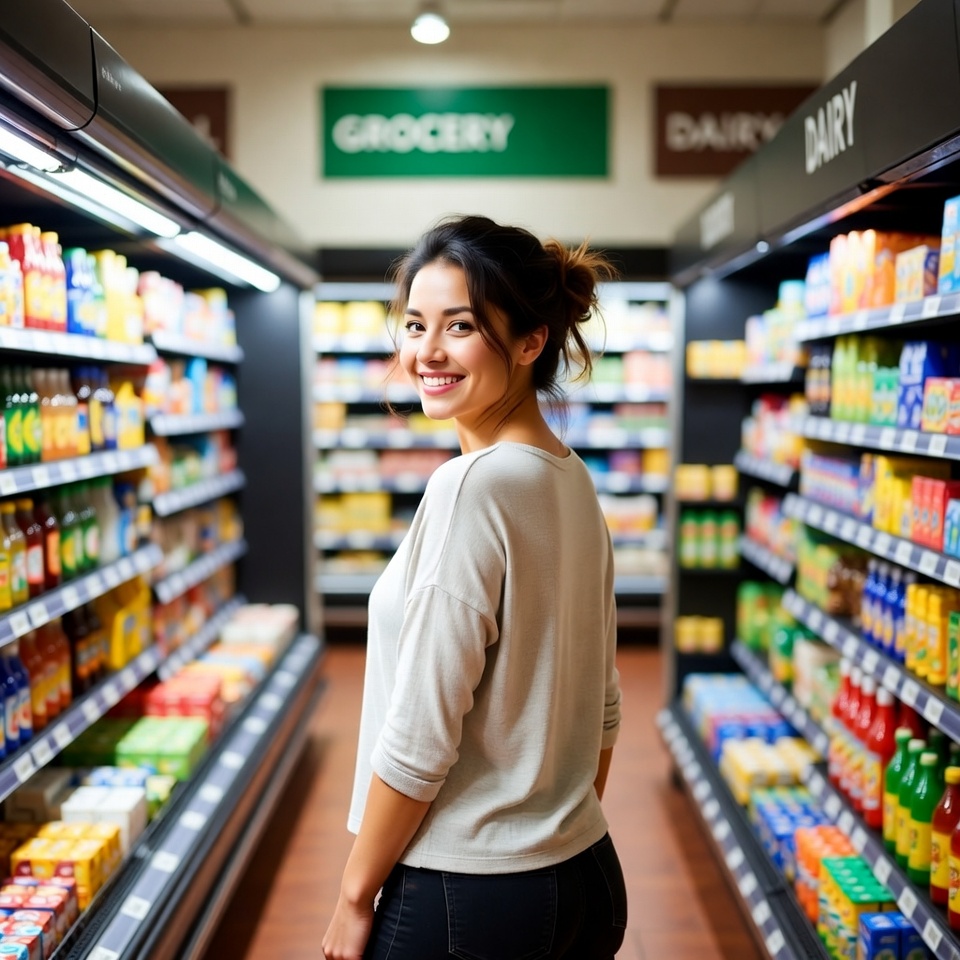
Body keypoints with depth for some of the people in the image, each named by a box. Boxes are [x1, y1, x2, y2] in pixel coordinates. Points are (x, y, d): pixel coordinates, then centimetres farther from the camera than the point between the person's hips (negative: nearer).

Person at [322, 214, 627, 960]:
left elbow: (420, 739, -21)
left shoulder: (472, 487, -22)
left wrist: (355, 898, -8)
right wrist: (556, 835, 19)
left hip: (468, 898, -7)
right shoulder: (573, 480, 3)